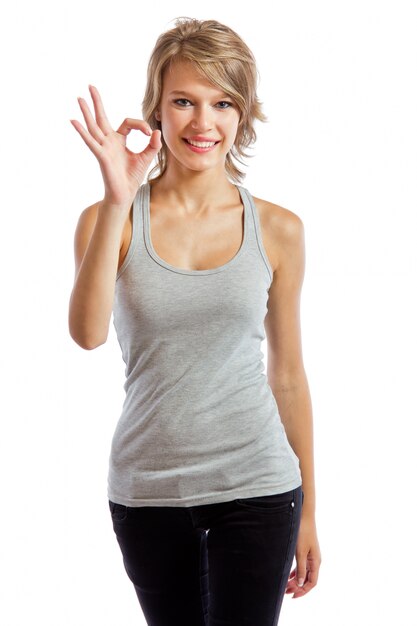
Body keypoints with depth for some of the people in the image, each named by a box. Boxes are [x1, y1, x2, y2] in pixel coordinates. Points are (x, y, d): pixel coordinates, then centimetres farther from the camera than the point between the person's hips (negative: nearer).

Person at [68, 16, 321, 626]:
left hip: (255, 486, 0)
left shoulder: (278, 230, 0)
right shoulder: (111, 221, -2)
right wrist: (117, 202, -26)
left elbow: (289, 377, 6)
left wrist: (307, 511, 9)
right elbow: (88, 333, -20)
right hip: (147, 490, 1)